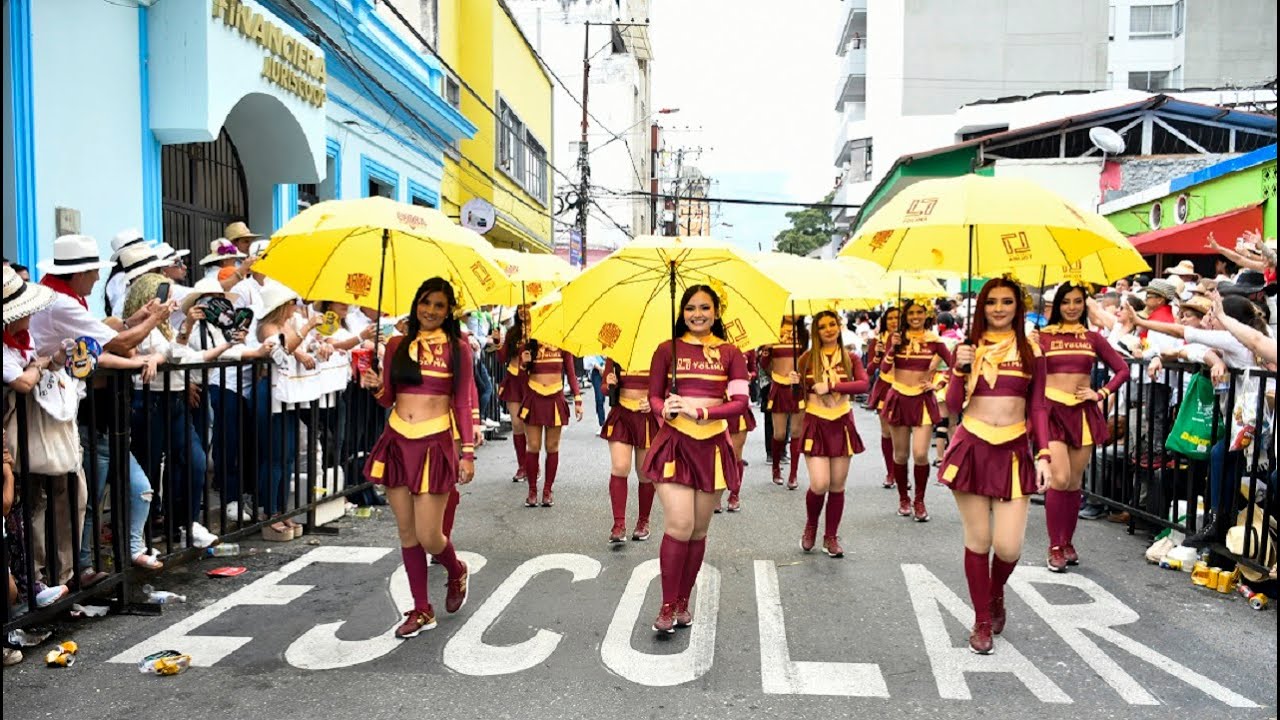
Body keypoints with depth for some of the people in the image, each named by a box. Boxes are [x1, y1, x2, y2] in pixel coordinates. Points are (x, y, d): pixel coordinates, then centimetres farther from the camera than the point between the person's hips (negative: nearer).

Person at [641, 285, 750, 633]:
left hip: (712, 446, 2)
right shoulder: (667, 349, 4)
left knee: (699, 530, 9)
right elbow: (654, 395, 6)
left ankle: (683, 602, 24)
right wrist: (664, 409, -17)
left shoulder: (730, 353, 4)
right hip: (674, 443, -2)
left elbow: (740, 400, -4)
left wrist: (701, 412, -18)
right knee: (680, 526, -12)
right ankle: (667, 605, 2)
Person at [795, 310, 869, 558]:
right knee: (819, 484, -12)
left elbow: (863, 384, -14)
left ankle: (831, 537, 21)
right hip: (815, 424, -2)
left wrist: (831, 385, -23)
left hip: (842, 424, 2)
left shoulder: (850, 358, 4)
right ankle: (810, 527, 18)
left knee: (837, 486, 5)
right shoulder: (808, 358, 1)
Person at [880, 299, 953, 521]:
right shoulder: (896, 337, 2)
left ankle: (919, 501, 8)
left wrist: (936, 383, -3)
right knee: (900, 454, 8)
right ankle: (903, 499, 26)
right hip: (898, 398, 1)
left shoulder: (934, 340, 0)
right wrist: (893, 348, -19)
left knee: (920, 454, -10)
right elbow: (884, 369, -5)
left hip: (923, 399, -1)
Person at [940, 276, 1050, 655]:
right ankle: (982, 622, 19)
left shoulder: (1030, 352, 7)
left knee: (1009, 546, -6)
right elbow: (953, 404, 1)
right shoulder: (969, 349, 6)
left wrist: (1043, 454, -3)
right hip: (971, 449, 0)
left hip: (1013, 452, 0)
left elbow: (1038, 409, 7)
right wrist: (960, 369, -14)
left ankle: (996, 592, 29)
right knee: (978, 541, 4)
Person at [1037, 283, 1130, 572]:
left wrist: (1101, 394, 2)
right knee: (1059, 479, -14)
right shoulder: (1043, 336, 2)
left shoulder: (1092, 338, 9)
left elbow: (1122, 369, 12)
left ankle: (1068, 542, 23)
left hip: (1083, 412, 3)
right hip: (1051, 410, -3)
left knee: (1075, 482, 9)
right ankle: (1055, 547, -2)